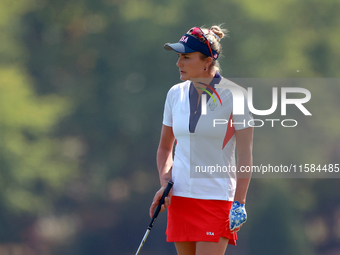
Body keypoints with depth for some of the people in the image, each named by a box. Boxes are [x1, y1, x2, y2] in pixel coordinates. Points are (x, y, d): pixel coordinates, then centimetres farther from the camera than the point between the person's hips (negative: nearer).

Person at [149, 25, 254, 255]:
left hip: (218, 199, -5)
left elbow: (245, 154, -8)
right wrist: (165, 183, 1)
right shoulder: (175, 94, 7)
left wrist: (239, 204, -13)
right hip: (180, 197, 5)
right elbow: (165, 147, 18)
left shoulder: (234, 96, -8)